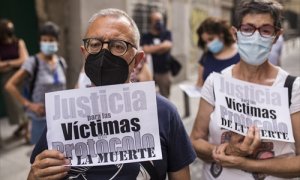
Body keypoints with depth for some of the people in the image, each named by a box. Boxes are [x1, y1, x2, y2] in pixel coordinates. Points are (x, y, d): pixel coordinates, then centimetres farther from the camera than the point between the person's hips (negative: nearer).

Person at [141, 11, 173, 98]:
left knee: (165, 97, 3)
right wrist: (161, 46, -5)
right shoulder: (146, 37, 4)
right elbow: (146, 50, -11)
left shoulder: (167, 34, 9)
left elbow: (168, 45, -8)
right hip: (150, 71, -1)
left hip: (165, 72, 1)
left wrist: (152, 49, -6)